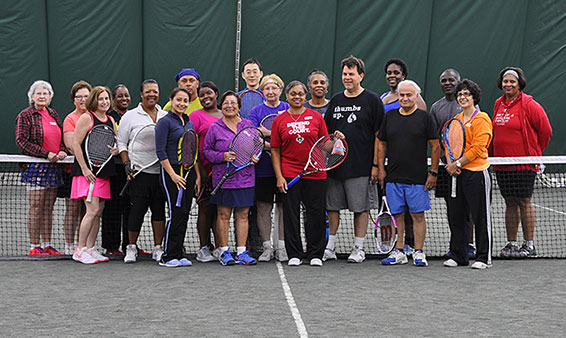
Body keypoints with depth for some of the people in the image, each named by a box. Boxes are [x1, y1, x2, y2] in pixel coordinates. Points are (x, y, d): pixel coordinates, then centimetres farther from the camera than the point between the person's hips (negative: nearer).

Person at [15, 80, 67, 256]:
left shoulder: (53, 114, 16)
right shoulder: (25, 116, -3)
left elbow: (61, 137, 22)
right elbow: (22, 142, -11)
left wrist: (62, 151, 0)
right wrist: (47, 154, -18)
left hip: (53, 167, 6)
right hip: (35, 167, -6)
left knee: (48, 208, 8)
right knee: (36, 208, -4)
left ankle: (46, 245, 13)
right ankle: (34, 246, 1)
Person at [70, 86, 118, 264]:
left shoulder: (111, 120, 15)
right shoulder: (86, 118, -6)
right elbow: (75, 144, -11)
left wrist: (116, 150, -1)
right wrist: (84, 168, -17)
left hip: (104, 172, 7)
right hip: (88, 172, -7)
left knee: (99, 211, 7)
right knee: (93, 211, -13)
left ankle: (90, 248, 15)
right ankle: (80, 250, -5)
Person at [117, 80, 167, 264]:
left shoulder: (166, 117, 13)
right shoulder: (130, 116, 4)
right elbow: (121, 143, 5)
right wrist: (127, 164, -7)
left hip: (161, 171, 3)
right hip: (139, 172, -3)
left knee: (159, 210, 5)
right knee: (137, 209, -4)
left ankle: (158, 248, 13)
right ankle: (131, 247, 9)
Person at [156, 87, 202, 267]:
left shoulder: (189, 122, 16)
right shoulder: (165, 122, -6)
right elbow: (161, 152, -12)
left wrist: (197, 175, 13)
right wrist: (173, 175, -16)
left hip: (189, 172, 7)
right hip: (171, 172, -7)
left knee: (184, 215, 6)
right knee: (176, 214, -9)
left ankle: (178, 255, 12)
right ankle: (167, 257, -1)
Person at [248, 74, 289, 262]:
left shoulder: (289, 109, 6)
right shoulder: (256, 111, 5)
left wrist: (268, 132, -14)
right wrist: (273, 146, -19)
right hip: (263, 168, 0)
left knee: (284, 207, 3)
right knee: (263, 208, 3)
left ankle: (282, 247, 10)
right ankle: (267, 247, 12)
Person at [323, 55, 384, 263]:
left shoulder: (372, 100, -1)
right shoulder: (335, 101, 13)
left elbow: (378, 135, -4)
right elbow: (326, 132, 18)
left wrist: (375, 164, -9)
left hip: (361, 166, -5)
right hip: (334, 165, 5)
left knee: (360, 208, 2)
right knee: (332, 207, 7)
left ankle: (358, 249, 10)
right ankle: (329, 248, 16)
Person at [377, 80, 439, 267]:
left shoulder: (425, 117, 0)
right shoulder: (390, 116, 10)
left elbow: (435, 146, 1)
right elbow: (382, 144, 15)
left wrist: (433, 172, -4)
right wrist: (381, 169, 7)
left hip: (417, 178, -3)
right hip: (393, 177, 3)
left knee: (418, 215, -1)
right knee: (397, 215, 6)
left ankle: (418, 253, 5)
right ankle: (398, 253, 13)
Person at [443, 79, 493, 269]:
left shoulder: (481, 119, -7)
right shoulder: (456, 120, 16)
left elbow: (477, 148, -14)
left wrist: (458, 164, -14)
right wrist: (451, 164, 0)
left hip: (476, 173, -7)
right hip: (457, 174, 7)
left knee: (480, 217, -1)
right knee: (455, 216, 9)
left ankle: (483, 258, 6)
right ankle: (458, 255, 19)